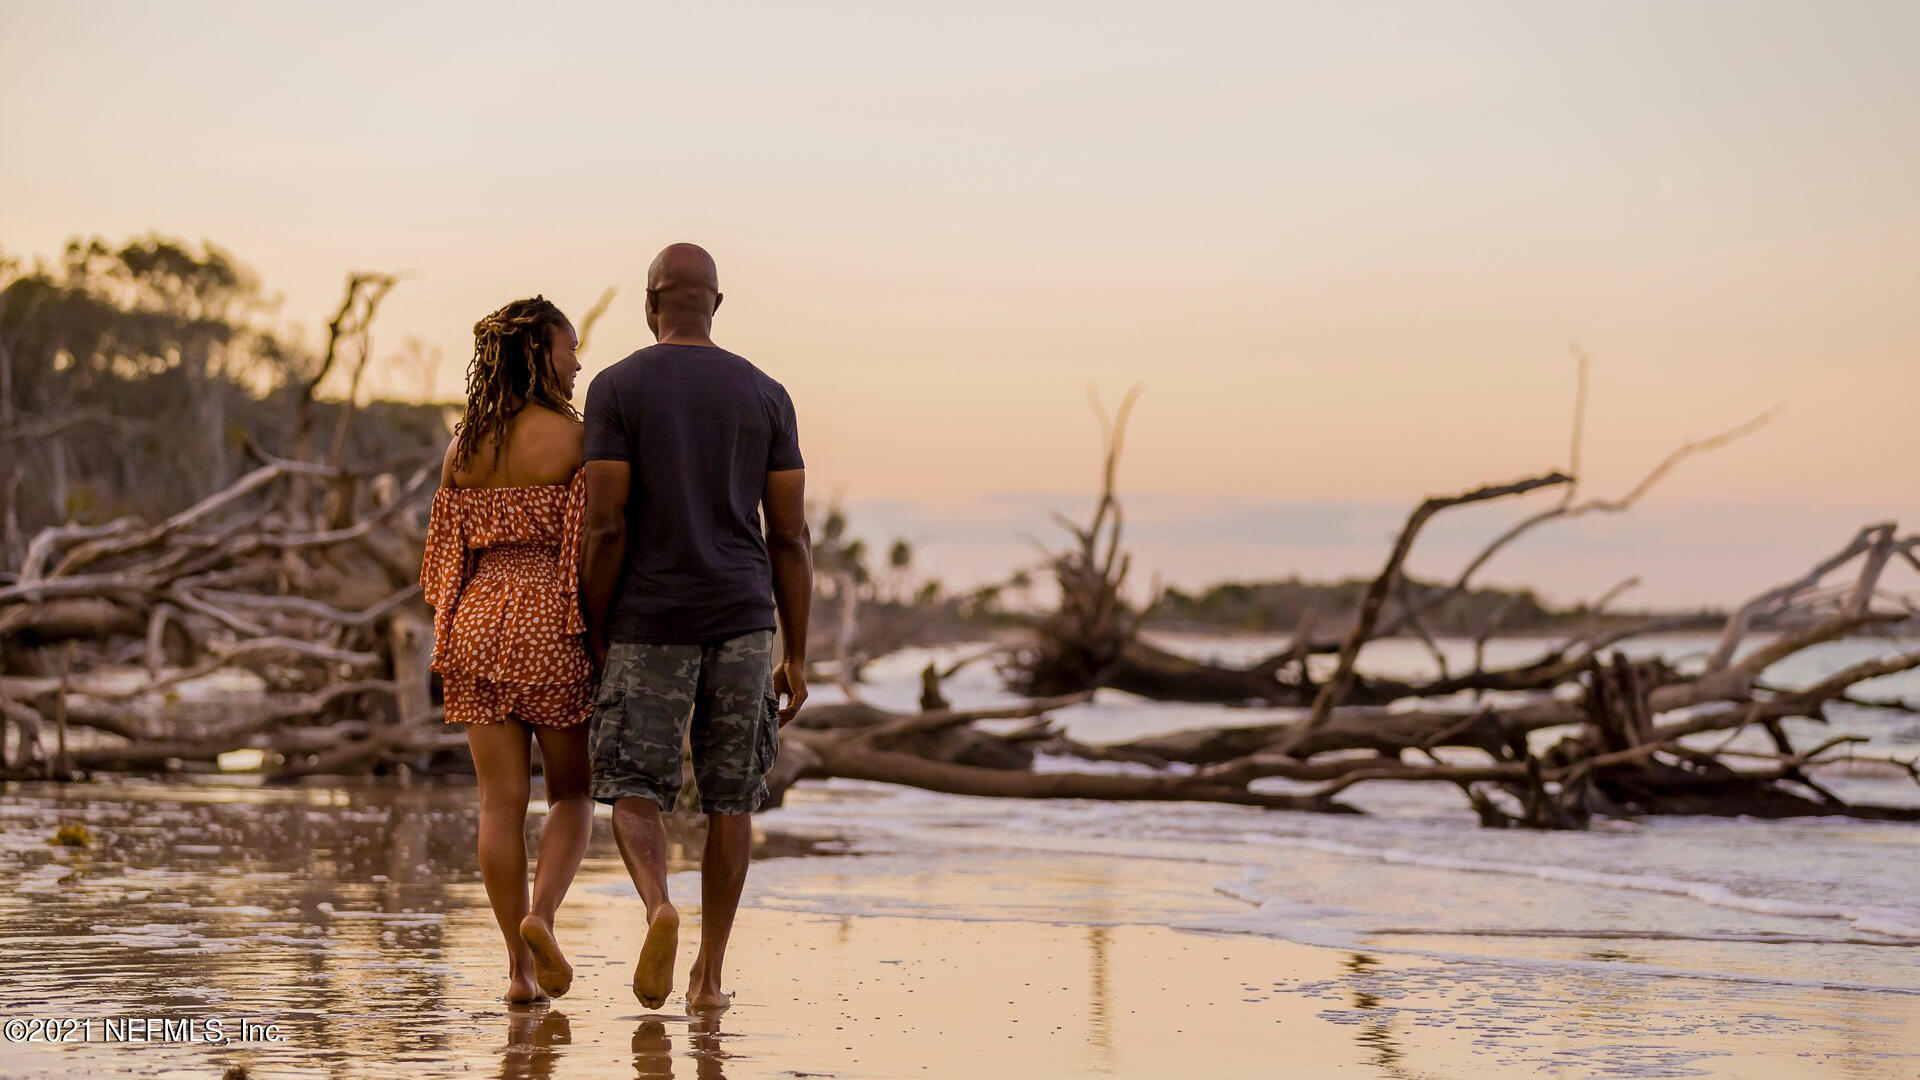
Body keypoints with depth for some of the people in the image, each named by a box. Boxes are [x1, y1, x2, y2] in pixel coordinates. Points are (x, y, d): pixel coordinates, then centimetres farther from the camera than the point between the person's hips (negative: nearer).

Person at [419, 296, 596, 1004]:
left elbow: (445, 551, 11)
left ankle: (520, 968, 4)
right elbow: (585, 547, -10)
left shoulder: (463, 445, 9)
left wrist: (446, 640, 17)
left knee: (500, 800, 5)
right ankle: (541, 914, -14)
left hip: (478, 620, 5)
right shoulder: (569, 438, -7)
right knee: (572, 791, 9)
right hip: (551, 625, -4)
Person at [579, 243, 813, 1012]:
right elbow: (791, 535, 2)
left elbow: (604, 527, -10)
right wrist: (796, 658, 7)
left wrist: (594, 642, -1)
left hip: (648, 623, -2)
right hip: (742, 619, 2)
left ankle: (659, 908, -25)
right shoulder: (765, 395, 3)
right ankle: (710, 973, 11)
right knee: (730, 793, 12)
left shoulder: (616, 387, -5)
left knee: (633, 793, 4)